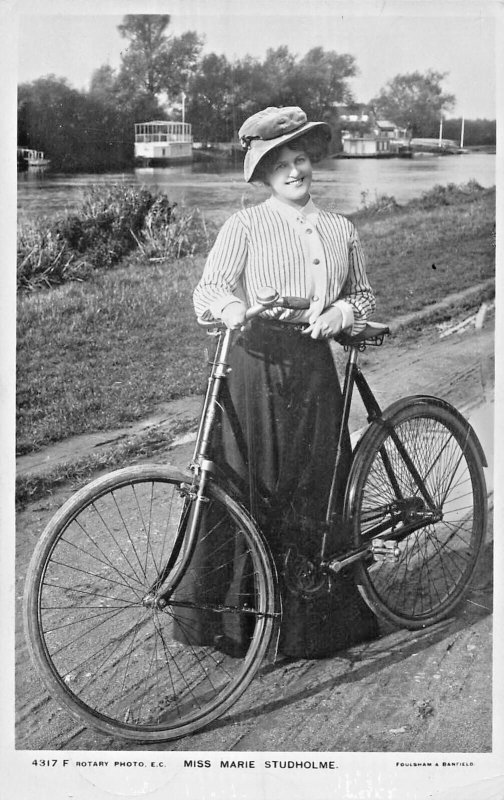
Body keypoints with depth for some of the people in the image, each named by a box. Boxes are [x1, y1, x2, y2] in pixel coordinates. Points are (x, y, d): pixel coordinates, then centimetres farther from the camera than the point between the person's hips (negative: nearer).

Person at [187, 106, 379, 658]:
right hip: (255, 369, -3)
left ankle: (315, 621, 24)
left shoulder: (340, 230, 13)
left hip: (313, 369, 4)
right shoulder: (246, 225, 1)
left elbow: (364, 294, 21)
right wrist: (230, 306, -30)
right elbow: (208, 288, -7)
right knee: (250, 492, -2)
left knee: (317, 493, 8)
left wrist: (343, 311, -1)